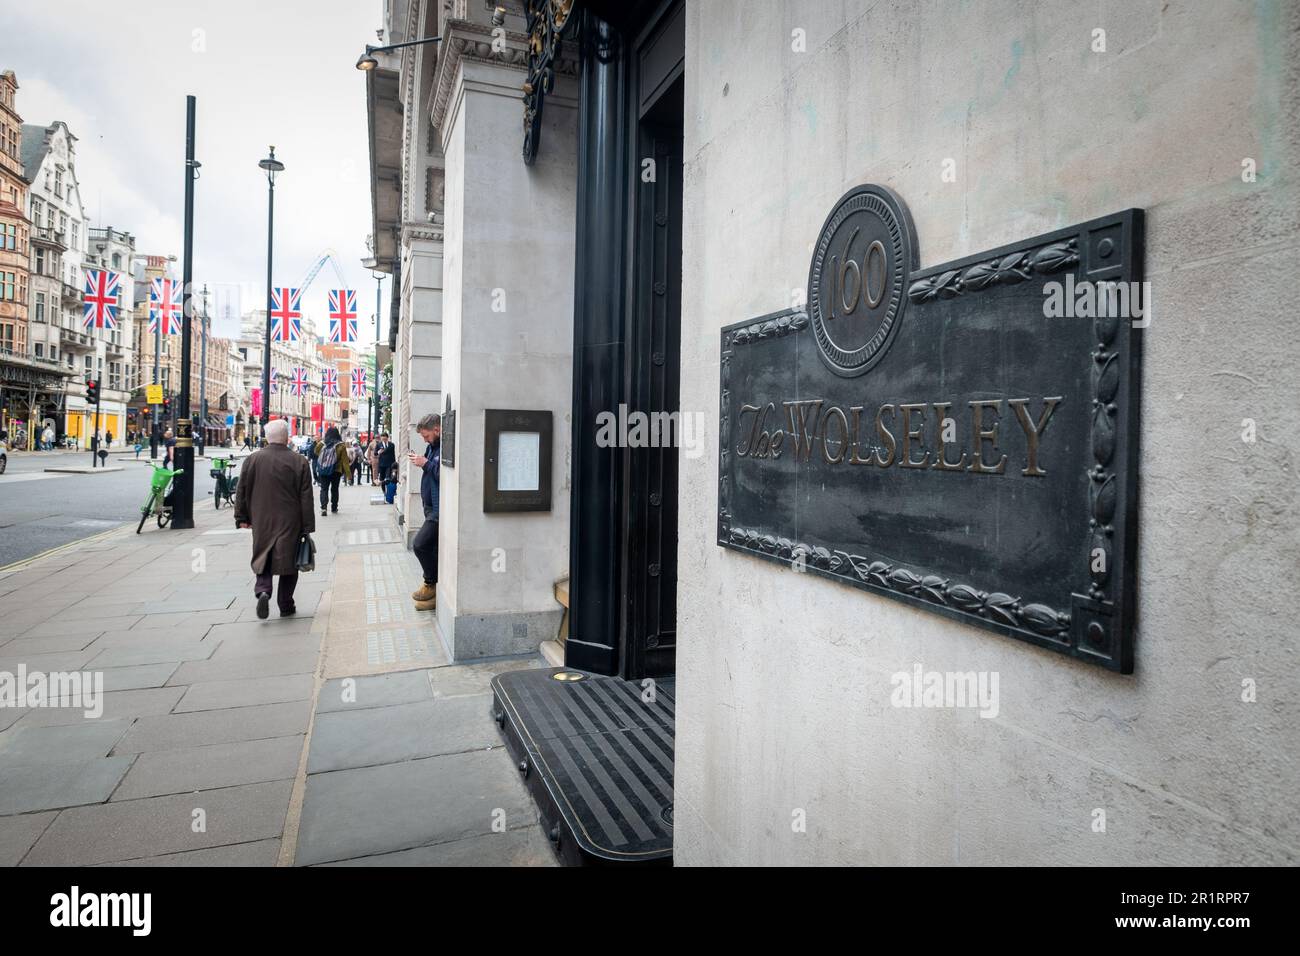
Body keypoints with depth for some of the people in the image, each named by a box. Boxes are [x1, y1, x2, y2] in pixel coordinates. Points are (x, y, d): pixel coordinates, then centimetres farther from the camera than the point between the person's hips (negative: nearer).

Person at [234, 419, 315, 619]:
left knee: (263, 559, 15)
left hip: (261, 522, 2)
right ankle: (286, 606, 12)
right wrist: (307, 526, 0)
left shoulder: (252, 459, 0)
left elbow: (242, 491, 4)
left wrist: (242, 517, 14)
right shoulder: (299, 462, -6)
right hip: (290, 523, -2)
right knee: (288, 561, 8)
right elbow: (306, 499, -5)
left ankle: (263, 591, -10)